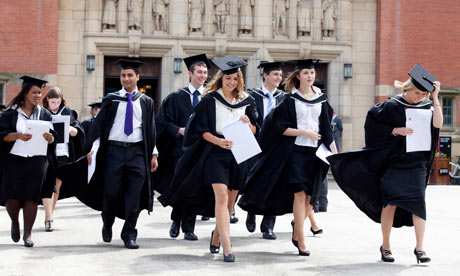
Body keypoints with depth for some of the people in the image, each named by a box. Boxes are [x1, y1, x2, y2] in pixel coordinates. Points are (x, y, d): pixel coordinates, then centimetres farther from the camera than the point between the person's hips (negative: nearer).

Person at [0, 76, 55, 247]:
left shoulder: (44, 114, 9)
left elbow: (53, 138, 8)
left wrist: (49, 138, -15)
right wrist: (17, 135, -21)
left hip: (37, 161, 1)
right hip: (14, 160, -1)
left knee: (31, 197, -3)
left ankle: (28, 233, 7)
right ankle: (14, 222, 27)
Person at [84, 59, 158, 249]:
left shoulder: (146, 102, 11)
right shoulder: (111, 100, 7)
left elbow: (151, 130, 12)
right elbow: (98, 124, 2)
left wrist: (153, 154, 7)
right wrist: (92, 148, -9)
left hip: (137, 153, 1)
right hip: (114, 150, -1)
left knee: (134, 195, -4)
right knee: (111, 192, 1)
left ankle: (129, 235, 6)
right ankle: (107, 225, 28)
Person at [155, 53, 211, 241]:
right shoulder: (176, 97, 5)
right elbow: (165, 122, 2)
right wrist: (180, 130, -13)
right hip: (180, 147, -1)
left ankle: (188, 229, 8)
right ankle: (176, 220, 18)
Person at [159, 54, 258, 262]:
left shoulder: (246, 101, 10)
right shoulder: (210, 99, 0)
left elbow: (254, 131, 12)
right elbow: (201, 130, -3)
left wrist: (247, 123, -10)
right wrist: (218, 141, -19)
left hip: (239, 154, 4)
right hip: (215, 153, -4)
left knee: (230, 201, 9)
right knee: (221, 197, -18)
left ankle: (216, 237, 32)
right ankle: (227, 248, -21)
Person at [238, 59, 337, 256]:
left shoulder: (321, 99, 11)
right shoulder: (290, 99, 0)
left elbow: (326, 129, 13)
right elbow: (281, 128, -5)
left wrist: (334, 152, 5)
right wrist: (304, 132, -15)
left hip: (315, 151, 4)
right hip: (295, 150, -4)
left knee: (310, 197, 4)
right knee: (300, 193, -12)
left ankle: (297, 226, 29)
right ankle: (301, 241, -9)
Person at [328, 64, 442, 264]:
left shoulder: (427, 106, 7)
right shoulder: (392, 105, -3)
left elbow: (437, 124, -8)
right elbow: (373, 124, -2)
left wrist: (435, 98, -8)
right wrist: (396, 130, -12)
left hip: (417, 162, 3)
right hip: (395, 161, -2)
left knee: (417, 201, -6)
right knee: (391, 201, -1)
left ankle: (419, 247, -2)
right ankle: (385, 246, 10)